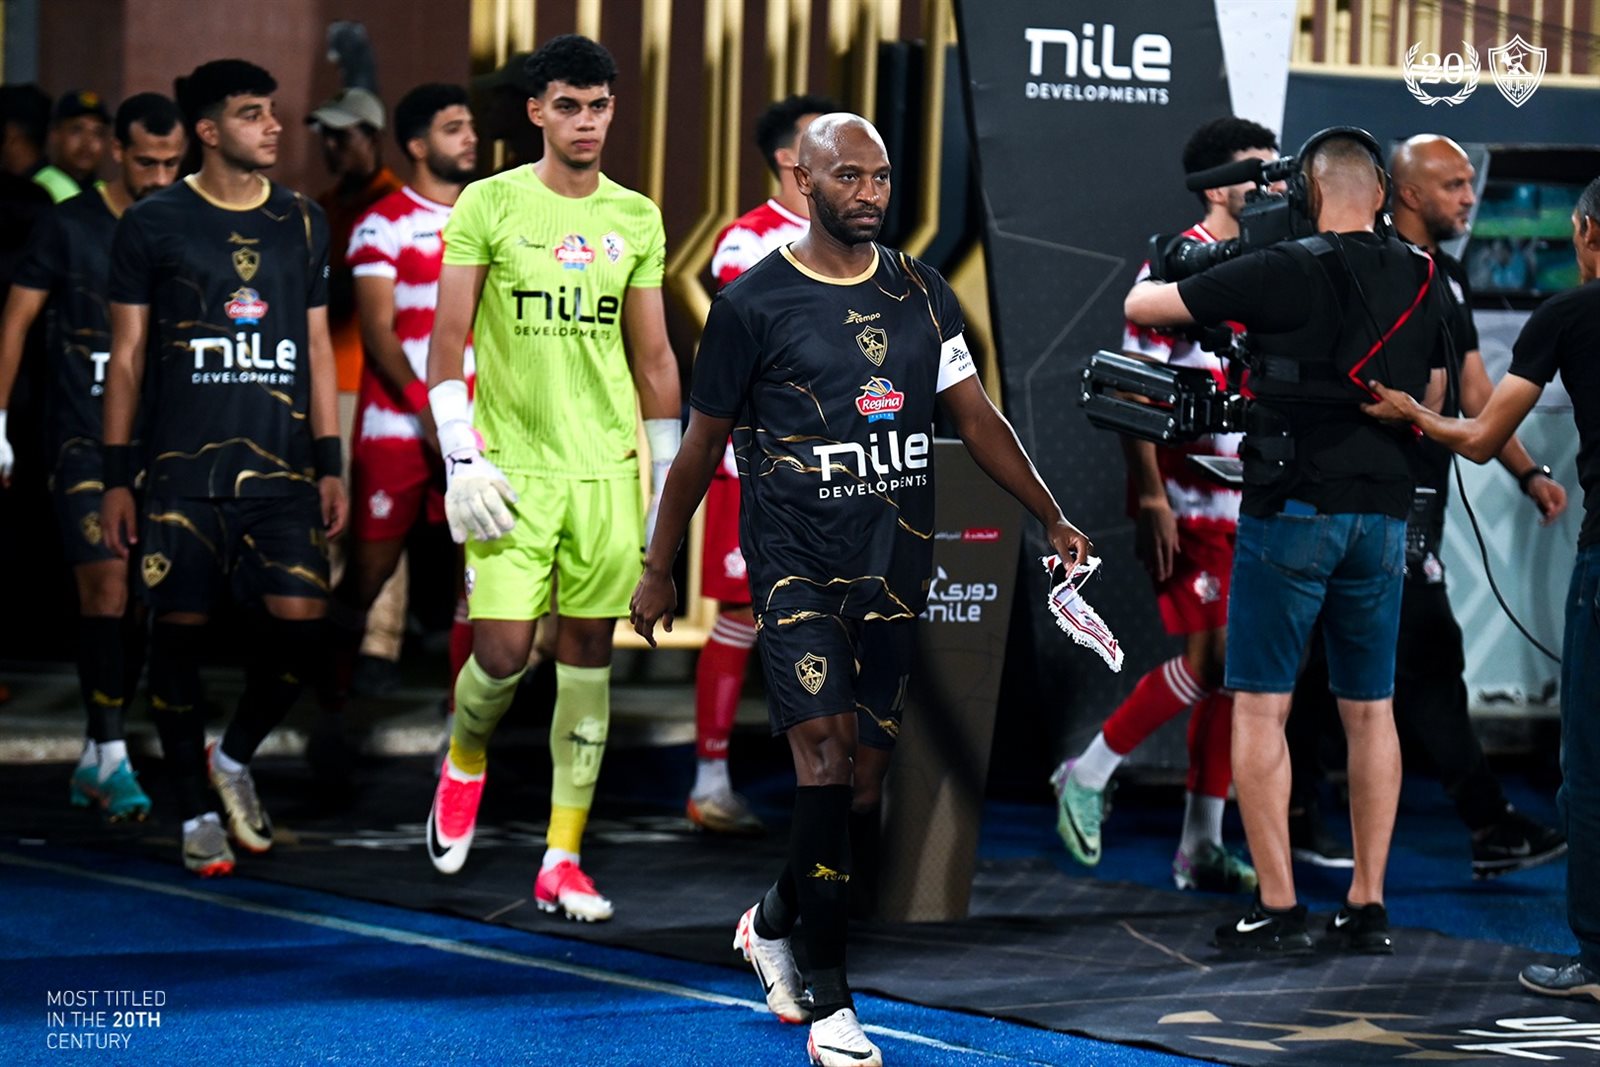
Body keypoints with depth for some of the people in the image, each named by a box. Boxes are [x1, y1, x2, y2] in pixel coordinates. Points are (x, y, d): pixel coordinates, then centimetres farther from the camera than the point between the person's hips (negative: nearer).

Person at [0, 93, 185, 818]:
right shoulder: (70, 227, -3)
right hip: (85, 437, -4)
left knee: (141, 599, 4)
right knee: (106, 582, -14)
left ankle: (93, 761, 14)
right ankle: (111, 755, -13)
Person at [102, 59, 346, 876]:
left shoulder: (302, 222, 11)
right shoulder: (153, 224, 0)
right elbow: (127, 354, 3)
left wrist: (330, 464, 8)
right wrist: (116, 476, -1)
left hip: (281, 465, 3)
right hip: (182, 464, -2)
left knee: (299, 618, -10)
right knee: (180, 627, -1)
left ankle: (236, 756, 17)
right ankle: (197, 811, 13)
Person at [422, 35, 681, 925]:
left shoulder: (637, 219, 8)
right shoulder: (489, 205, -1)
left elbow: (653, 358, 13)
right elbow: (449, 340, -1)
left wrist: (669, 482, 12)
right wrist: (462, 459, -8)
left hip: (608, 467, 3)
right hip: (513, 468, -3)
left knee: (589, 657, 3)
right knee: (504, 652, -8)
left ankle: (563, 862, 9)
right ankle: (465, 765, 27)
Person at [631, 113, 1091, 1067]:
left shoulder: (921, 293, 10)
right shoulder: (754, 303, -3)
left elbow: (975, 414, 12)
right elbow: (703, 444, 4)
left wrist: (1053, 520, 6)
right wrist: (659, 569, 8)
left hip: (895, 564, 5)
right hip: (797, 565, -5)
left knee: (866, 780, 7)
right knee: (827, 758, -16)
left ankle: (774, 921, 34)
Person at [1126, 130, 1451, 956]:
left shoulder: (1285, 273, -9)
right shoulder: (1422, 282, 7)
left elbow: (1139, 307, -3)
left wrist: (1161, 274, 18)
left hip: (1293, 510, -5)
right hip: (1383, 514, 5)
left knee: (1260, 705, -1)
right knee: (1370, 709, 12)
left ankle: (1277, 908, -6)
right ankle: (1368, 905, 12)